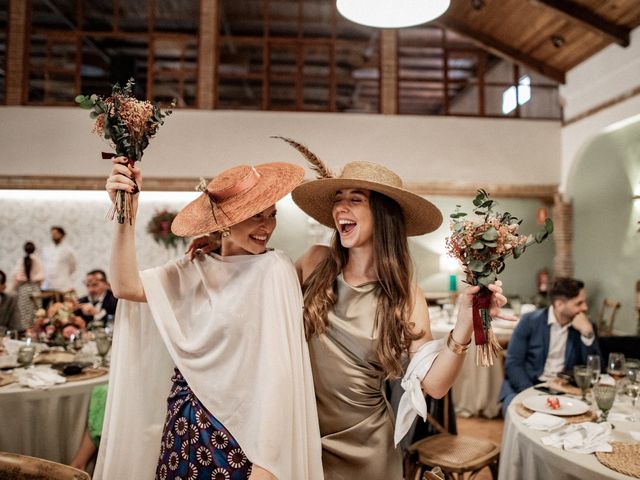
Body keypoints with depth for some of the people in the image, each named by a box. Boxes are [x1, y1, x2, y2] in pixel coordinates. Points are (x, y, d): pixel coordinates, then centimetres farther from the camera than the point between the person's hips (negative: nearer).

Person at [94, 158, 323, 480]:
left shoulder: (274, 270, -13)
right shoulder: (193, 271, 3)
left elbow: (278, 369, -16)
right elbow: (126, 286, -8)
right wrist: (126, 216, -18)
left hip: (238, 434, -4)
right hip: (185, 424, 5)